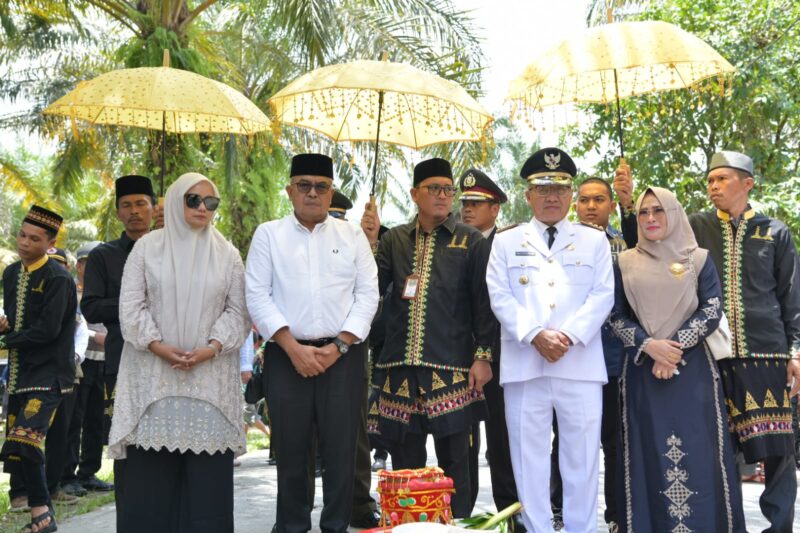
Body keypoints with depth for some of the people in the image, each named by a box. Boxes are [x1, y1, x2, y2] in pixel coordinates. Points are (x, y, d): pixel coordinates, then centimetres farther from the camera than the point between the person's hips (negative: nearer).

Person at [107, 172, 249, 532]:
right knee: (151, 465, -1)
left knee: (207, 466, -2)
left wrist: (211, 348, -10)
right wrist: (158, 346, -12)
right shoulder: (147, 246, 6)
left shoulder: (227, 254, 8)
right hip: (154, 370, -1)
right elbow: (131, 305, 1)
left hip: (210, 373, 1)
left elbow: (237, 310, 5)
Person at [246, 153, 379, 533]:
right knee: (290, 448, 5)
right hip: (286, 355, 0)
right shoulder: (268, 235, 7)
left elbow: (367, 294, 4)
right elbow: (258, 296, -1)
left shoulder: (352, 235, 9)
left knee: (341, 446, 3)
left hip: (342, 355, 1)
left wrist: (338, 346, -8)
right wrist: (293, 348, -10)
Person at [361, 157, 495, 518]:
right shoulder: (394, 239, 13)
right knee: (405, 464, 11)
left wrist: (483, 355, -6)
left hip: (452, 369, -3)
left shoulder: (471, 241, 4)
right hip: (401, 368, 3)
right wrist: (369, 242, -3)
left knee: (454, 462, 5)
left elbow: (483, 303, 0)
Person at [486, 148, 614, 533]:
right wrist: (536, 336, -12)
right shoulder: (506, 242, 13)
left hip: (581, 364, 0)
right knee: (529, 457, 3)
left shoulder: (595, 241, 13)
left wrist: (568, 336, -12)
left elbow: (602, 296, 2)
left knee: (581, 456, 3)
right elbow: (500, 297, 2)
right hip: (524, 364, 0)